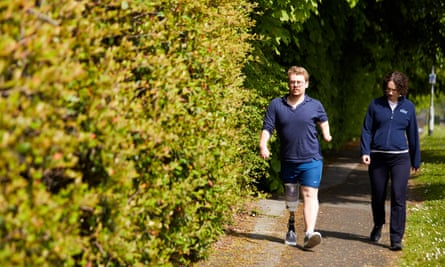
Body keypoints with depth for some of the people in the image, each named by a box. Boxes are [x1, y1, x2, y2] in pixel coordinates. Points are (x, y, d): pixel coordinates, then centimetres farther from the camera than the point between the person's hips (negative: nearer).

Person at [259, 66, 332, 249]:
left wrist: (326, 135, 4)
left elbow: (323, 122, 20)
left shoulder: (315, 106, 0)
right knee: (290, 196, 19)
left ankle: (309, 234, -23)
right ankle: (291, 227, 41)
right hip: (287, 160, 2)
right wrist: (263, 145, -18)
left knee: (310, 195, -14)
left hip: (311, 160, -2)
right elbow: (267, 128, -2)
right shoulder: (276, 105, 0)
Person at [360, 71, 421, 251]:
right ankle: (378, 226, 38)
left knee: (398, 199, -8)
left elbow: (413, 134, 12)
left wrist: (416, 161, 16)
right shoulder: (376, 105, 2)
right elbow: (367, 130, 4)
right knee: (377, 196, 11)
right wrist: (365, 152, -10)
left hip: (400, 158, -1)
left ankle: (396, 239, -6)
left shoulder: (408, 107, 5)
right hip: (378, 157, 1)